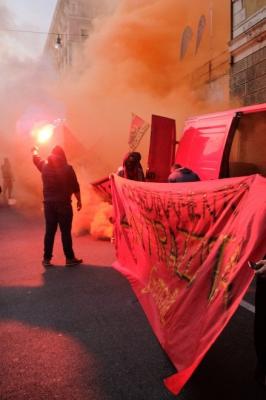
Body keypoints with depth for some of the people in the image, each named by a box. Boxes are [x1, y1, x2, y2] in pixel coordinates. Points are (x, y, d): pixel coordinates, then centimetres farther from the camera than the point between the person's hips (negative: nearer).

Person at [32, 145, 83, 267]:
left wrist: (34, 150, 48)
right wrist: (79, 200, 8)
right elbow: (75, 187, -4)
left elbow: (36, 158, 27)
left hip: (49, 204, 4)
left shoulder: (44, 166, 5)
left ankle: (47, 258, 15)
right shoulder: (67, 168, -6)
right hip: (64, 204, -4)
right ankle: (70, 258, 7)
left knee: (49, 231, 10)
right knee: (66, 232, 1)